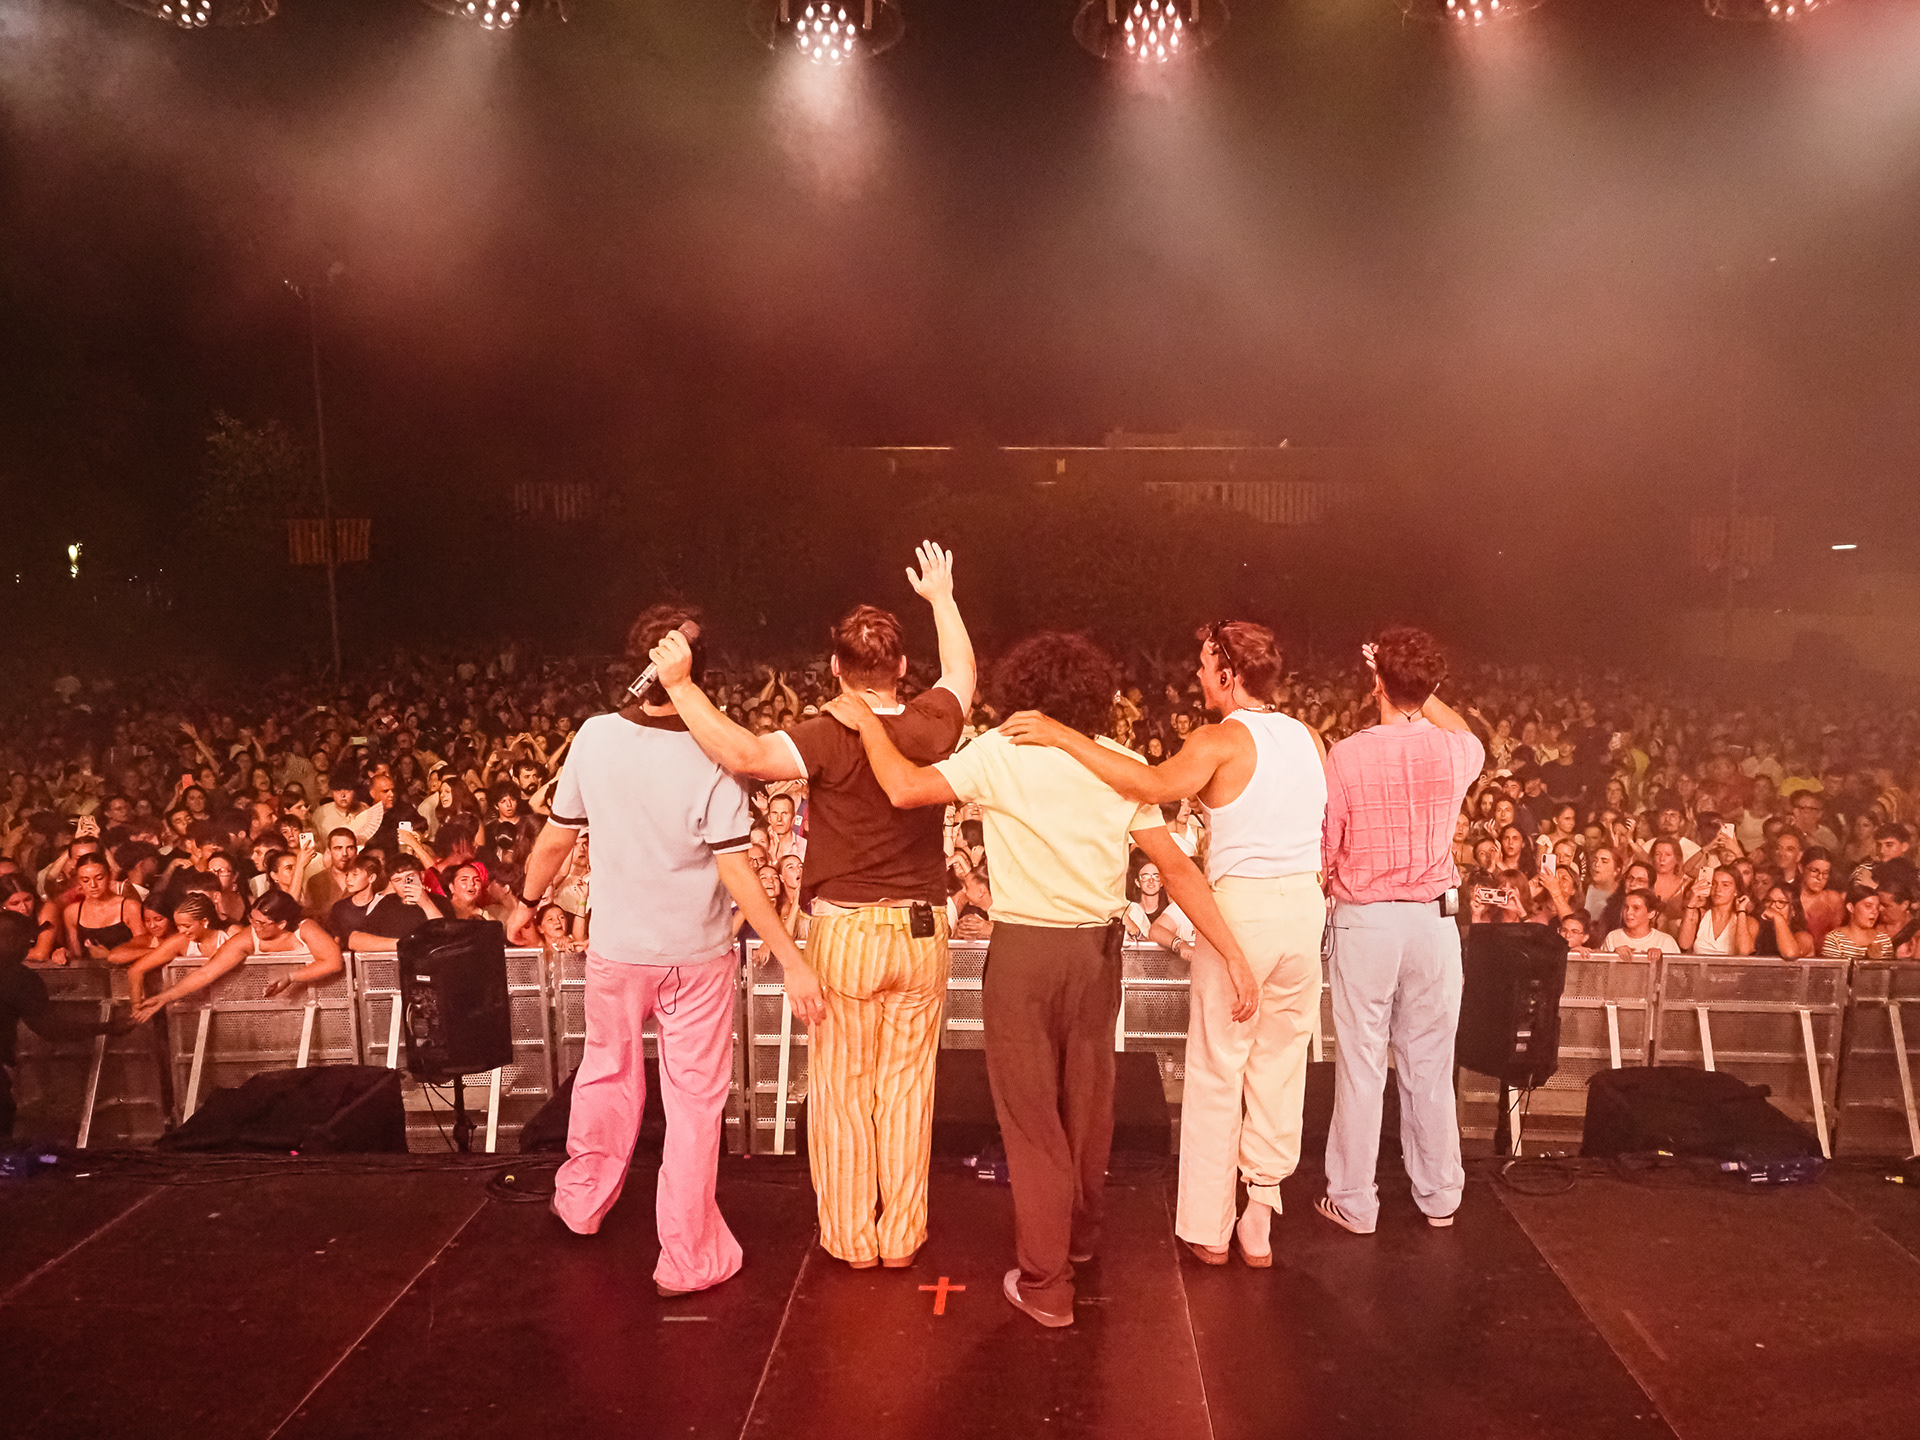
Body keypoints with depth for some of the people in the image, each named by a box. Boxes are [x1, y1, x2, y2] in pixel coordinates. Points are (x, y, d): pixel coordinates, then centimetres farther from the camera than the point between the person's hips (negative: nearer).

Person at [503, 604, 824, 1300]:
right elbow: (737, 873, -23)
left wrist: (526, 902, 16)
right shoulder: (710, 759, -20)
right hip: (695, 954, -3)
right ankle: (687, 1256, 19)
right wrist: (793, 962, -19)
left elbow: (555, 839, -2)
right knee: (694, 1099, 9)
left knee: (608, 1070, 25)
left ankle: (581, 1201, 47)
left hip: (615, 948, 4)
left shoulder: (594, 738, -11)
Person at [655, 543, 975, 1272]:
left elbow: (745, 753, -33)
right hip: (922, 932, 3)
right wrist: (941, 596, 30)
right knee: (907, 1087, 12)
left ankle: (849, 1236, 22)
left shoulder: (830, 739, -17)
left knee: (841, 1088, 11)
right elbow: (962, 673, 17)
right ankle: (902, 1233, 22)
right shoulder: (930, 727, -5)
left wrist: (680, 685, -28)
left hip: (845, 932, -3)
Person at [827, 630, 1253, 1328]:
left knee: (1031, 1113, 6)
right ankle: (1082, 1234, 44)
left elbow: (905, 788, -18)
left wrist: (867, 721, -2)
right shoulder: (1121, 765, 0)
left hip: (1023, 952, -4)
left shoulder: (999, 754, -10)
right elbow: (1176, 866, -3)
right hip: (1097, 949, 4)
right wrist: (1233, 954, 0)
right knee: (1088, 1100, 22)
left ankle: (1045, 1282, 12)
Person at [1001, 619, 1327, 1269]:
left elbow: (1155, 785, -30)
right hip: (1305, 904, 6)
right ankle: (1260, 1224, 21)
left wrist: (1062, 736, -31)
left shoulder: (1221, 740, -12)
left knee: (1217, 1072, 6)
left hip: (1242, 905, -6)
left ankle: (1210, 1227, 14)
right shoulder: (1308, 738, 8)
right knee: (1279, 1069, 13)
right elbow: (1326, 827, 15)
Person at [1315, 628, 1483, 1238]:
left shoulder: (1346, 756, -13)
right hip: (1434, 917, 3)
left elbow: (1323, 850, -8)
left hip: (1365, 918, -3)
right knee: (1430, 1062, 13)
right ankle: (1439, 1194, 25)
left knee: (1361, 1062, 5)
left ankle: (1354, 1202, 13)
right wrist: (1421, 692, 19)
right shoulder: (1454, 752, -3)